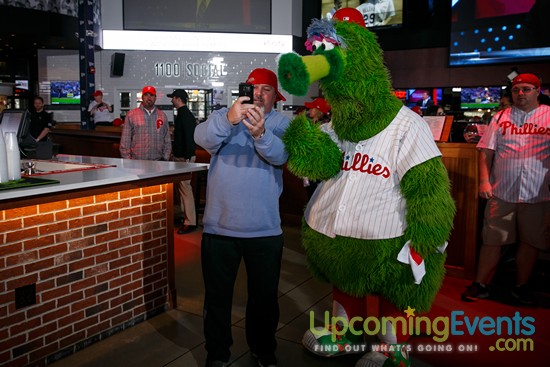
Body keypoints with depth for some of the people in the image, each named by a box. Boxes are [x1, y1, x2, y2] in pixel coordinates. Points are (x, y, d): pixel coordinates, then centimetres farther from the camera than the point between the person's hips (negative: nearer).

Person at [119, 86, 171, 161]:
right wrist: (127, 161, -3)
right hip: (136, 162, -2)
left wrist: (165, 158, 4)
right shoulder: (131, 115, 2)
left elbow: (167, 141, 11)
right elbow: (125, 140, 1)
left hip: (157, 161, 2)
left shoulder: (162, 116, 9)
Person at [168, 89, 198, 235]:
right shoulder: (183, 114, 15)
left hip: (184, 157, -11)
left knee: (185, 187, -10)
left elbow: (189, 137, -23)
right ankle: (185, 216, 25)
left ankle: (190, 222, -6)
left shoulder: (185, 115, -16)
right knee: (182, 187, 16)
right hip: (180, 156, 11)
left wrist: (187, 157, -25)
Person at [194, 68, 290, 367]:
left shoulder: (282, 123, 0)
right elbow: (203, 138, -19)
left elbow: (280, 155, -20)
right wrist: (228, 120, -39)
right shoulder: (223, 116, 1)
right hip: (219, 225, 1)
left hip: (265, 229, 0)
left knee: (264, 295, 16)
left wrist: (260, 133, -39)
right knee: (217, 294, 15)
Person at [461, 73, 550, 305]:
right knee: (492, 240, 4)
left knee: (531, 242, 10)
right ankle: (480, 285, 16)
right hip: (502, 192, 0)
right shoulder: (500, 118, 7)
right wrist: (484, 180, -6)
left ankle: (521, 287, 28)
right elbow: (486, 151, 4)